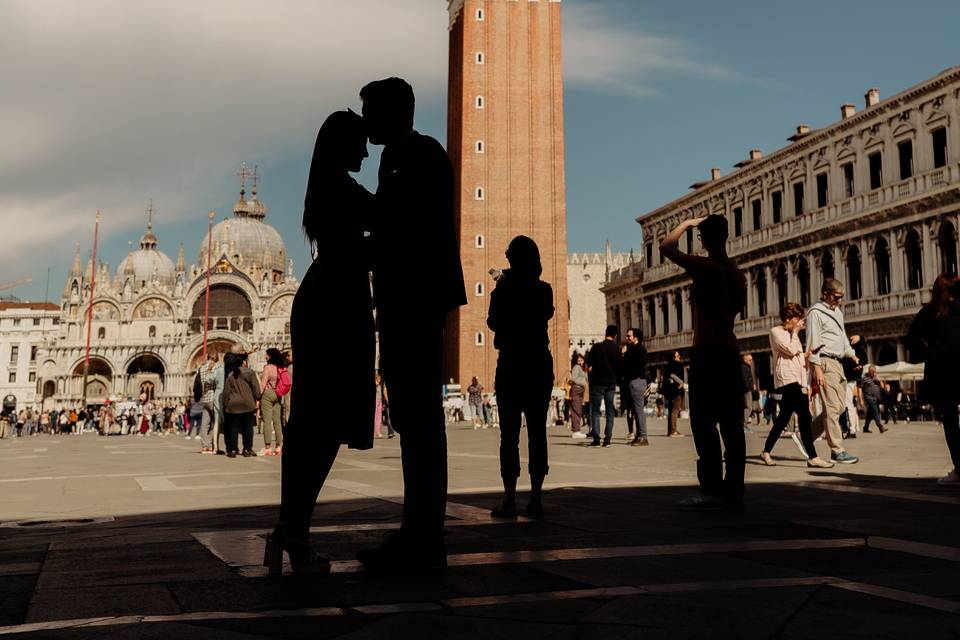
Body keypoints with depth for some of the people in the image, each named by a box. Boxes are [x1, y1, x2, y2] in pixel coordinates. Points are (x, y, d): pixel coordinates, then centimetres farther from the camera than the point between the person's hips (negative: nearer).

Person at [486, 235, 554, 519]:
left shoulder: (503, 291, -7)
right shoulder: (544, 290, 1)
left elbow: (493, 323, 7)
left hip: (510, 365, -2)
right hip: (540, 365, 3)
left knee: (509, 433, 0)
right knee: (537, 432, 6)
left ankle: (509, 499, -2)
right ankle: (536, 498, 5)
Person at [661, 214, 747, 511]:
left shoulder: (704, 266, -9)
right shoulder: (736, 273, 14)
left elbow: (667, 246, 0)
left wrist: (687, 223, 13)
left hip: (707, 351, -8)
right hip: (730, 350, 8)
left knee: (703, 422, -6)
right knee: (731, 423, 7)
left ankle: (712, 491, -8)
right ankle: (734, 490, 9)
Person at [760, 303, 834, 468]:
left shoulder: (792, 334, 24)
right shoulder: (776, 332, -2)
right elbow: (791, 350, -13)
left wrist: (807, 354, 5)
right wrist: (795, 332, -1)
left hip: (798, 380, 9)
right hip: (787, 379, -9)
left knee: (784, 417, 9)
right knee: (804, 415, -17)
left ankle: (766, 451, 17)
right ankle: (812, 457, -20)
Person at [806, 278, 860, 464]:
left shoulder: (837, 311, 21)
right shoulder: (816, 313, -7)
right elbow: (813, 343, -12)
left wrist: (852, 354, 16)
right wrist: (817, 368, -17)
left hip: (838, 363, 9)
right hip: (825, 363, -9)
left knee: (839, 406, 8)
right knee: (832, 407, -9)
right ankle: (837, 451, -7)